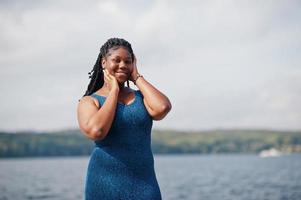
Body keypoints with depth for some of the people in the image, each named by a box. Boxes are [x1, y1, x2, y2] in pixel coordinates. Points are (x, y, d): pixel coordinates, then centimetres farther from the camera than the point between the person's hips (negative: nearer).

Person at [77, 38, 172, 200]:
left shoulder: (141, 96, 11)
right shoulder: (89, 101, 2)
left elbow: (162, 108, -11)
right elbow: (96, 131, -18)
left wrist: (137, 77, 1)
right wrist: (114, 91, -6)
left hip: (144, 182, 2)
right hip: (105, 184, -2)